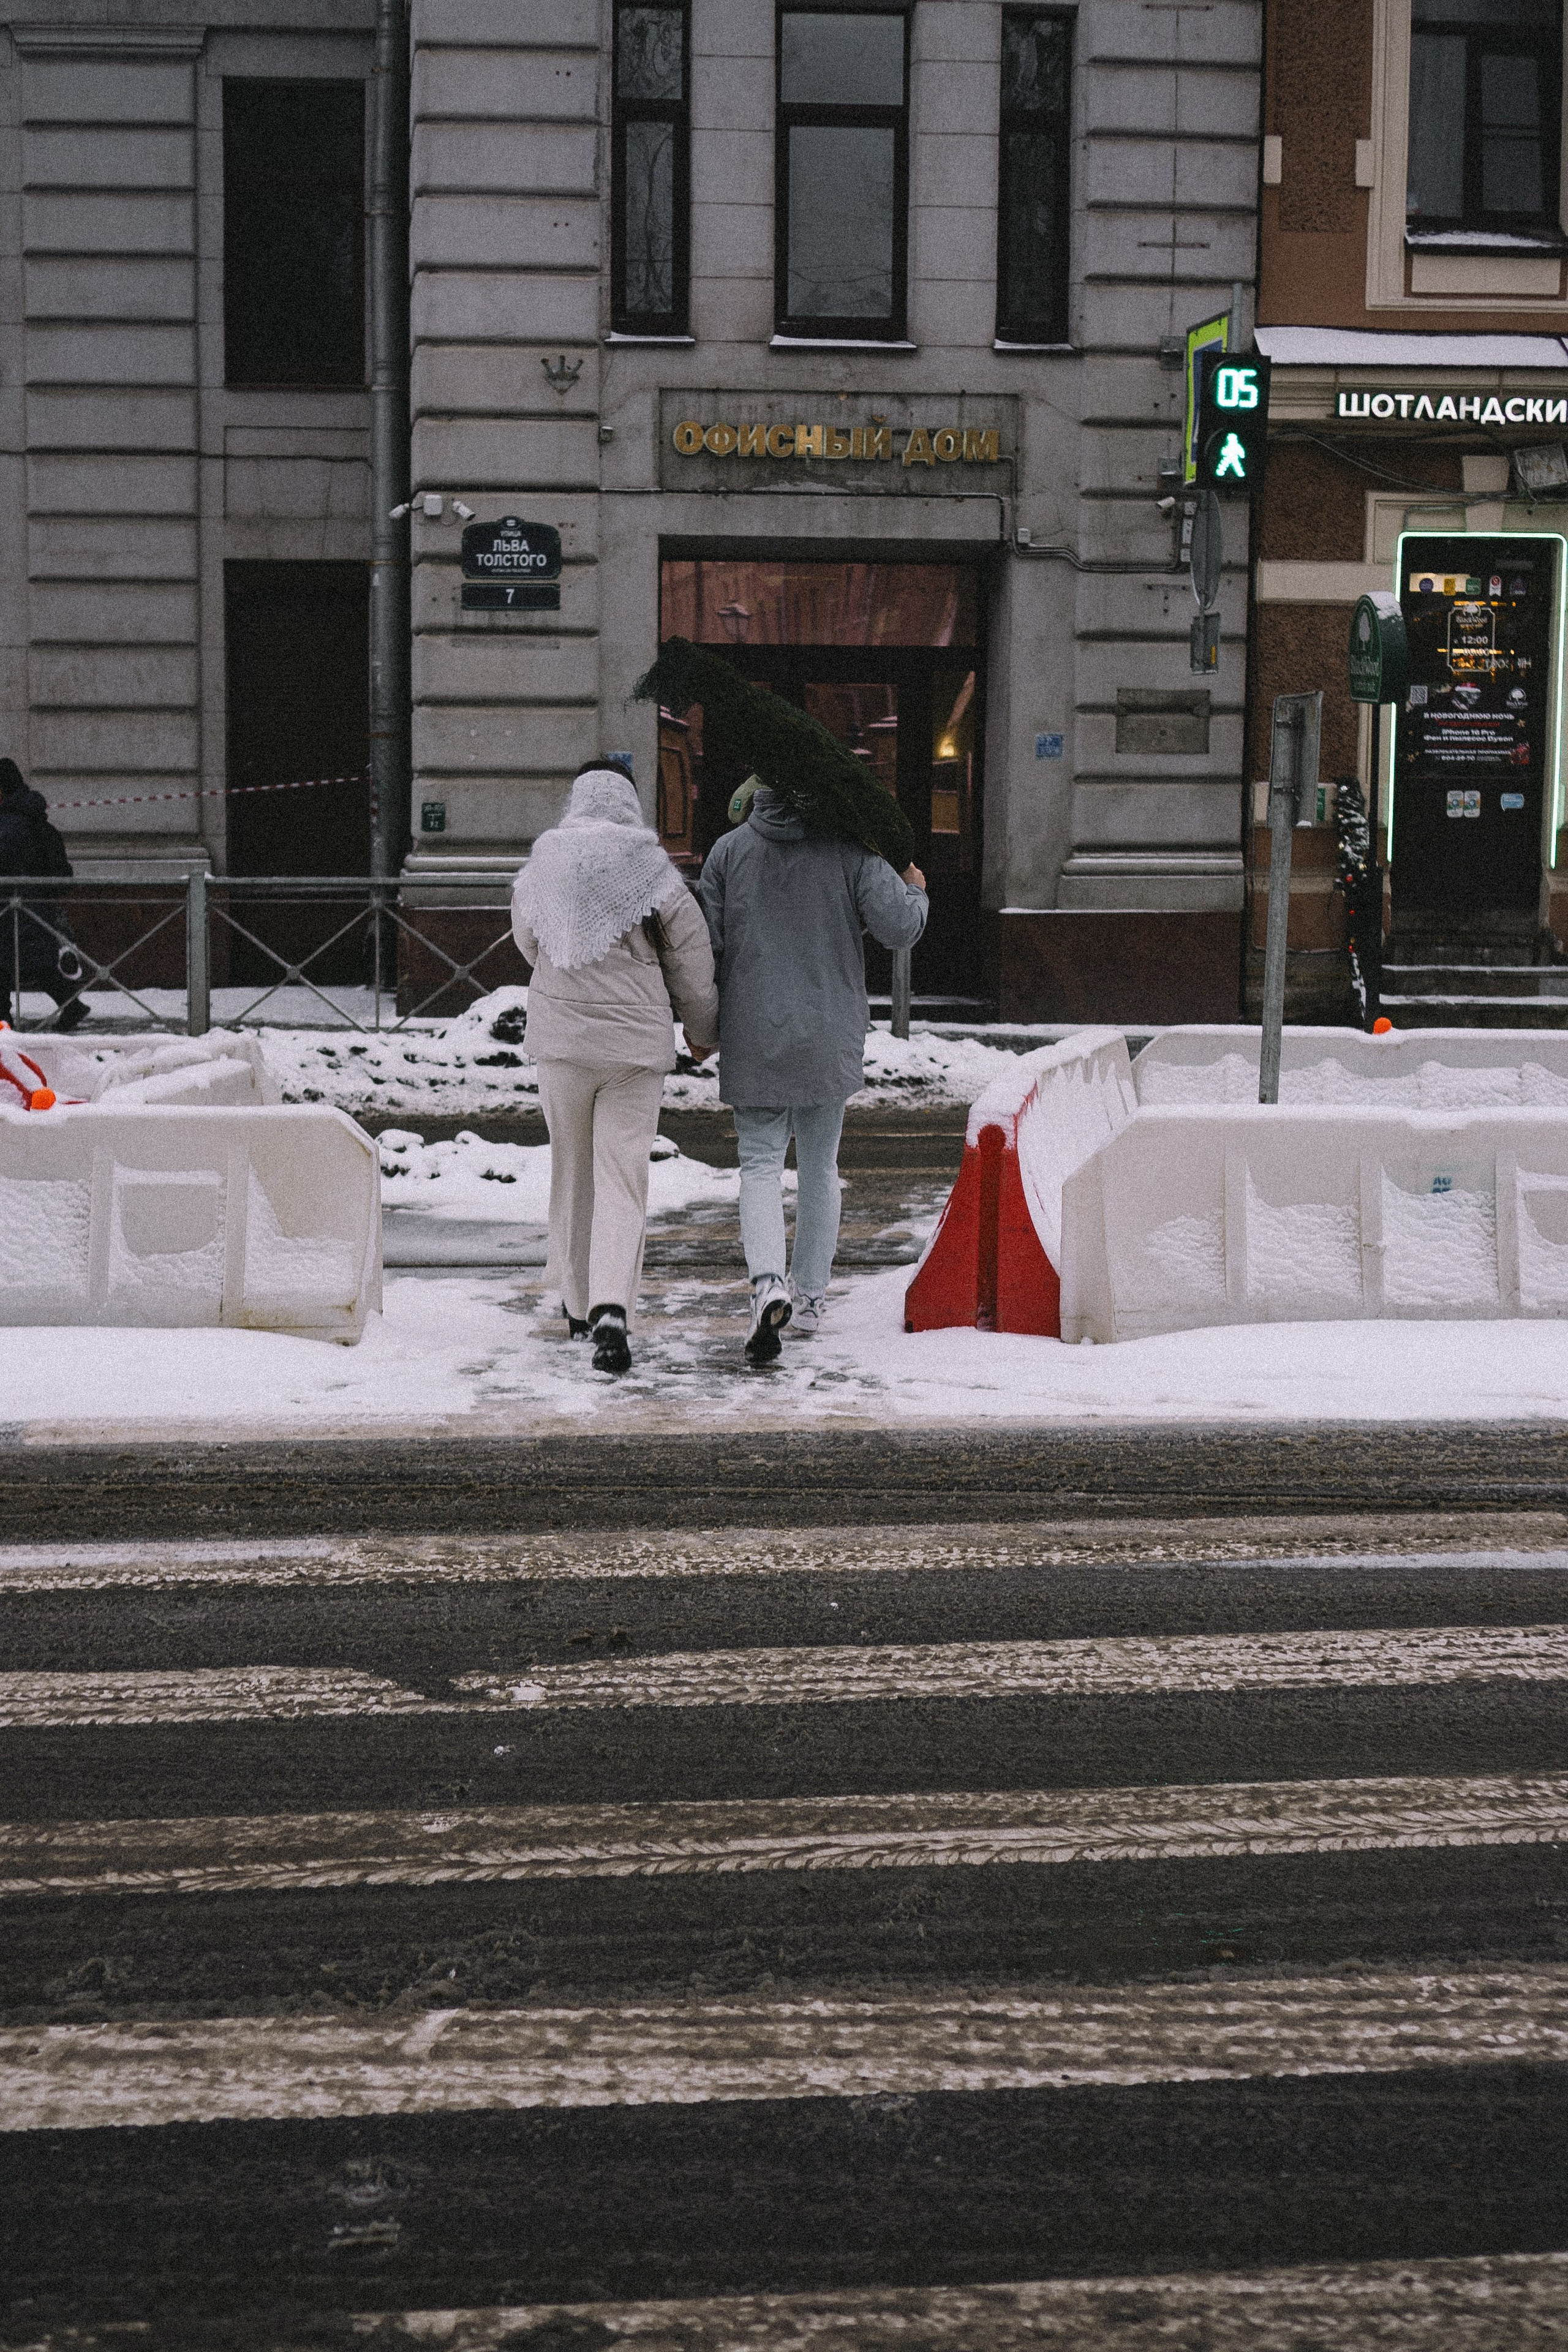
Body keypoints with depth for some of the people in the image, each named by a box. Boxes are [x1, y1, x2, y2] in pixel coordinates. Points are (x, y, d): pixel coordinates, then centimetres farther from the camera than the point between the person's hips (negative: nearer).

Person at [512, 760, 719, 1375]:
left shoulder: (542, 871, 0)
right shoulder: (657, 877, -7)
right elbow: (694, 967, 0)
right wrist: (703, 1035, 17)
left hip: (561, 1039, 2)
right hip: (639, 1046, -2)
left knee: (571, 1170, 18)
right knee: (623, 1179, -1)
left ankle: (577, 1302, 28)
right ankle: (611, 1308, -18)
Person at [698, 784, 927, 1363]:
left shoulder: (729, 850, -1)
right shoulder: (851, 851, -5)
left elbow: (705, 942, 0)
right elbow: (897, 926, -11)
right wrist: (916, 894, 12)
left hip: (754, 1038, 0)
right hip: (830, 1038, 0)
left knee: (760, 1163, 2)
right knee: (819, 1165, 15)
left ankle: (767, 1282, -22)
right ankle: (810, 1297, 21)